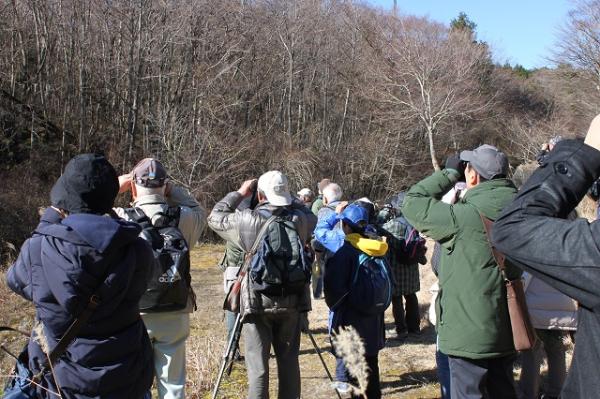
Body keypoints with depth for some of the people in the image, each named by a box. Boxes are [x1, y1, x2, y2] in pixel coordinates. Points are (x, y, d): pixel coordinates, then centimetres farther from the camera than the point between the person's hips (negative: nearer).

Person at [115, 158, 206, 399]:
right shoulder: (183, 218, -8)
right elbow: (200, 211, 14)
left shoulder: (121, 219, -14)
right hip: (175, 314, 1)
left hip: (133, 314, -1)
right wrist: (172, 189, 6)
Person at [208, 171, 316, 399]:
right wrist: (290, 200, 12)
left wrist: (240, 193, 9)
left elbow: (215, 218, 4)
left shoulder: (247, 221, -12)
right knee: (289, 361, 14)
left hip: (257, 302, -2)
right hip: (292, 302, 3)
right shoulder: (299, 219, -5)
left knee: (257, 365, 2)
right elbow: (311, 215, 18)